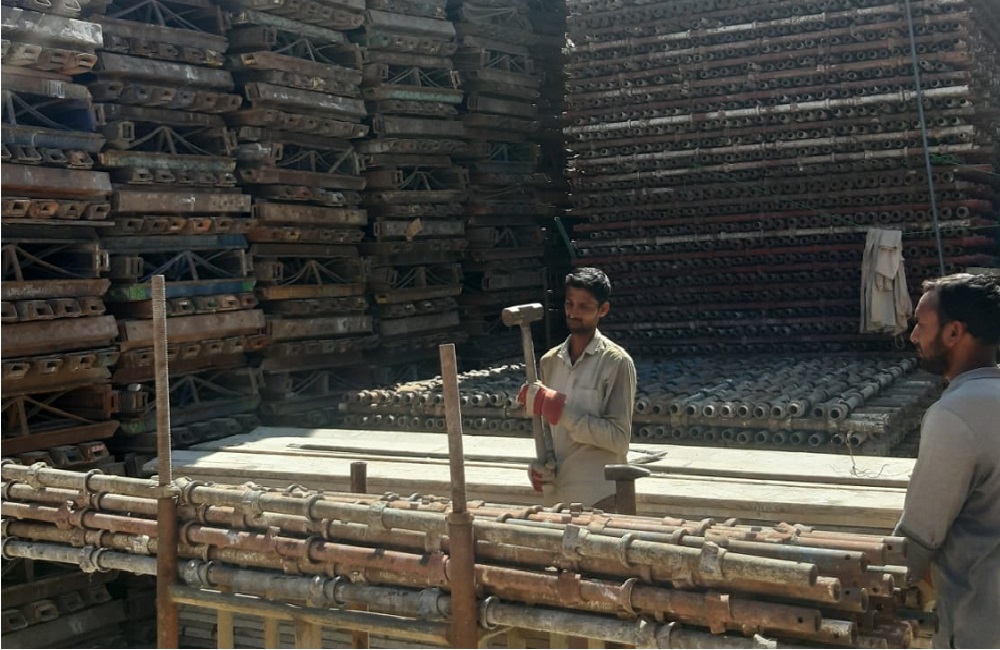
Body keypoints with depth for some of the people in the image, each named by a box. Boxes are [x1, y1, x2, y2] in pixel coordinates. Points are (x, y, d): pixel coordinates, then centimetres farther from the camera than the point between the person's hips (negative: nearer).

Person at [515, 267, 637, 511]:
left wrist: (559, 409, -18)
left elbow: (619, 438, -15)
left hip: (600, 500, -5)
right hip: (556, 496, 5)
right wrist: (539, 464, -4)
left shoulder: (616, 362, -8)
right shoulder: (549, 361, 10)